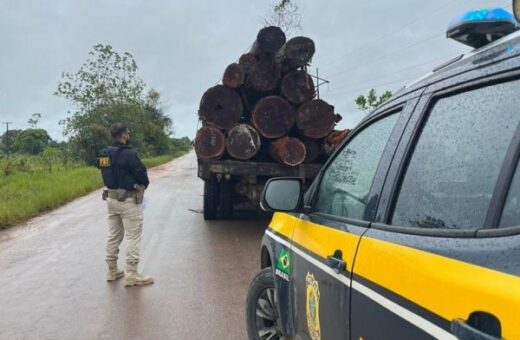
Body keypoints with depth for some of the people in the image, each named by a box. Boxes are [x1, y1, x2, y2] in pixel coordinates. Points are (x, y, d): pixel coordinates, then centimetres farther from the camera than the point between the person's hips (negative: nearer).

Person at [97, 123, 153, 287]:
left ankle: (112, 270, 24)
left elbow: (107, 175, 13)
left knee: (113, 235, 16)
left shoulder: (104, 154, 6)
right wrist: (143, 186, 6)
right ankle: (131, 274, -1)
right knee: (132, 236, -2)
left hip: (111, 198, 8)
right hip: (128, 200, -8)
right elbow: (142, 175, -14)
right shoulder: (128, 154, -19)